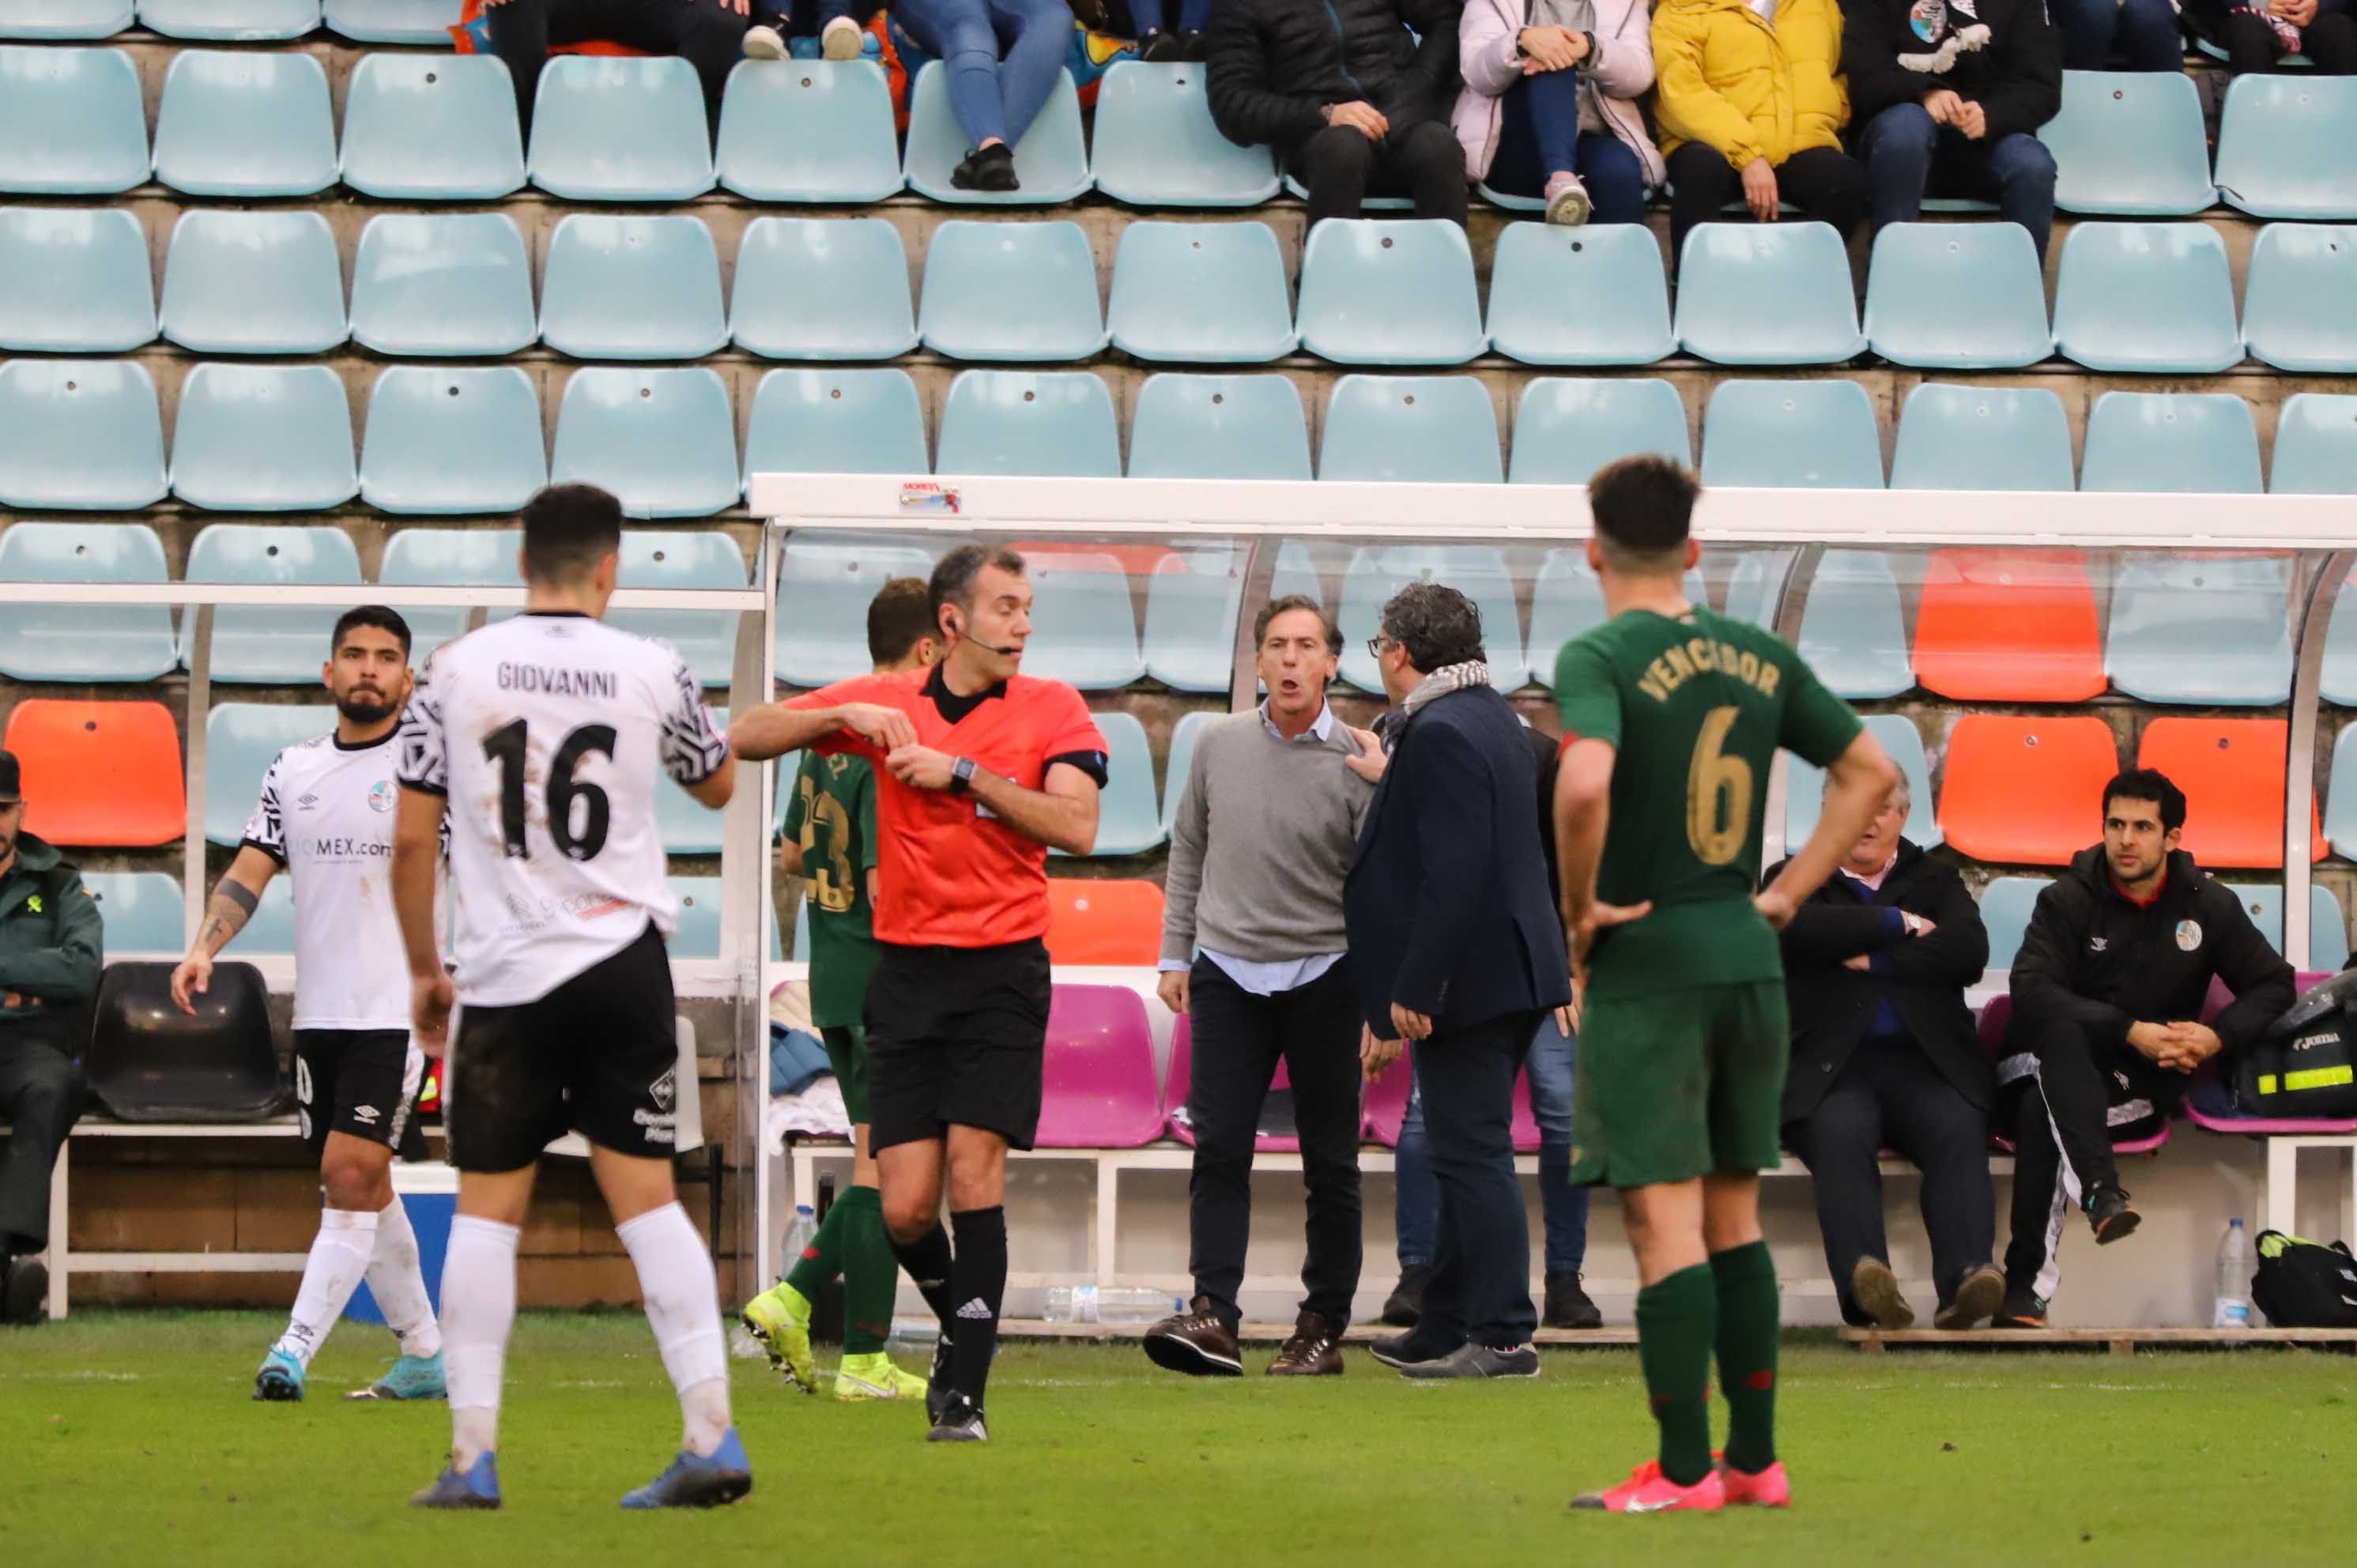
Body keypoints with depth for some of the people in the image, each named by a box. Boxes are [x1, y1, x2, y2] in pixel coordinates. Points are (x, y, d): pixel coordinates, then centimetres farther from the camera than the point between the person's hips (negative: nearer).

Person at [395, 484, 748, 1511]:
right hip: (623, 964, 1)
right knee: (647, 1199, 5)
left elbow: (411, 838, -2)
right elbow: (716, 786, 16)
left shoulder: (454, 671, -4)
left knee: (486, 1211, 6)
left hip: (503, 975, -1)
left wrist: (422, 969, 10)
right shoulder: (652, 671, -2)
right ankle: (711, 1436, -2)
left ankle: (472, 1458, 2)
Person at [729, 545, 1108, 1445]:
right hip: (907, 970, 2)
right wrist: (844, 717, -7)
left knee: (974, 1173, -13)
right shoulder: (886, 704, 8)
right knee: (906, 1208, -3)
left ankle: (964, 1393, -10)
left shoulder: (1051, 709, 3)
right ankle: (960, 1327, 26)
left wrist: (964, 773, -14)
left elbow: (1076, 826, -11)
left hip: (1002, 972, -2)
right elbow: (745, 738, 8)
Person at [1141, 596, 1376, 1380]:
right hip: (1227, 968, 2)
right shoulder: (1220, 744, 5)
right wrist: (1175, 954, 12)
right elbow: (1188, 850, 16)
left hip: (1322, 976, -2)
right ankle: (1212, 1314, -12)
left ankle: (1325, 1324, 9)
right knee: (1219, 1148, -7)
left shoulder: (1355, 762, -5)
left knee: (1329, 1161, 3)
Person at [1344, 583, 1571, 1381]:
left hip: (1466, 980, -11)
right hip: (1508, 976, 11)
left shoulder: (1440, 735, -18)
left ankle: (1503, 1337, -6)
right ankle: (1444, 1328, 24)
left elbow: (1453, 872, -24)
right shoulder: (1491, 717, 14)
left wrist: (1414, 992, -23)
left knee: (1472, 1157, -7)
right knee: (1468, 1157, 16)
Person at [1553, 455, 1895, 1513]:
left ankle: (1683, 1472, -3)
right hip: (1748, 960, 6)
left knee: (1664, 1220, -4)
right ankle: (1755, 1458, 18)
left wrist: (1580, 903, -14)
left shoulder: (1600, 656, -12)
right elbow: (1870, 770, 14)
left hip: (1645, 963, -6)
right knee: (1734, 1218, 15)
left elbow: (1585, 783, -30)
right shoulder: (1759, 657, 8)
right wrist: (1791, 891, 12)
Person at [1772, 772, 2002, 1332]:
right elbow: (1796, 929, -6)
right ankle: (1863, 1284, -53)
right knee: (1841, 1135, -34)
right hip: (1831, 1067, -2)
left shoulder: (1936, 881, 23)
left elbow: (1969, 950, 3)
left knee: (1958, 1130, -31)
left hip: (1923, 1061, 2)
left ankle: (1966, 1276, -48)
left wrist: (1874, 960, -3)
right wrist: (1899, 924, 0)